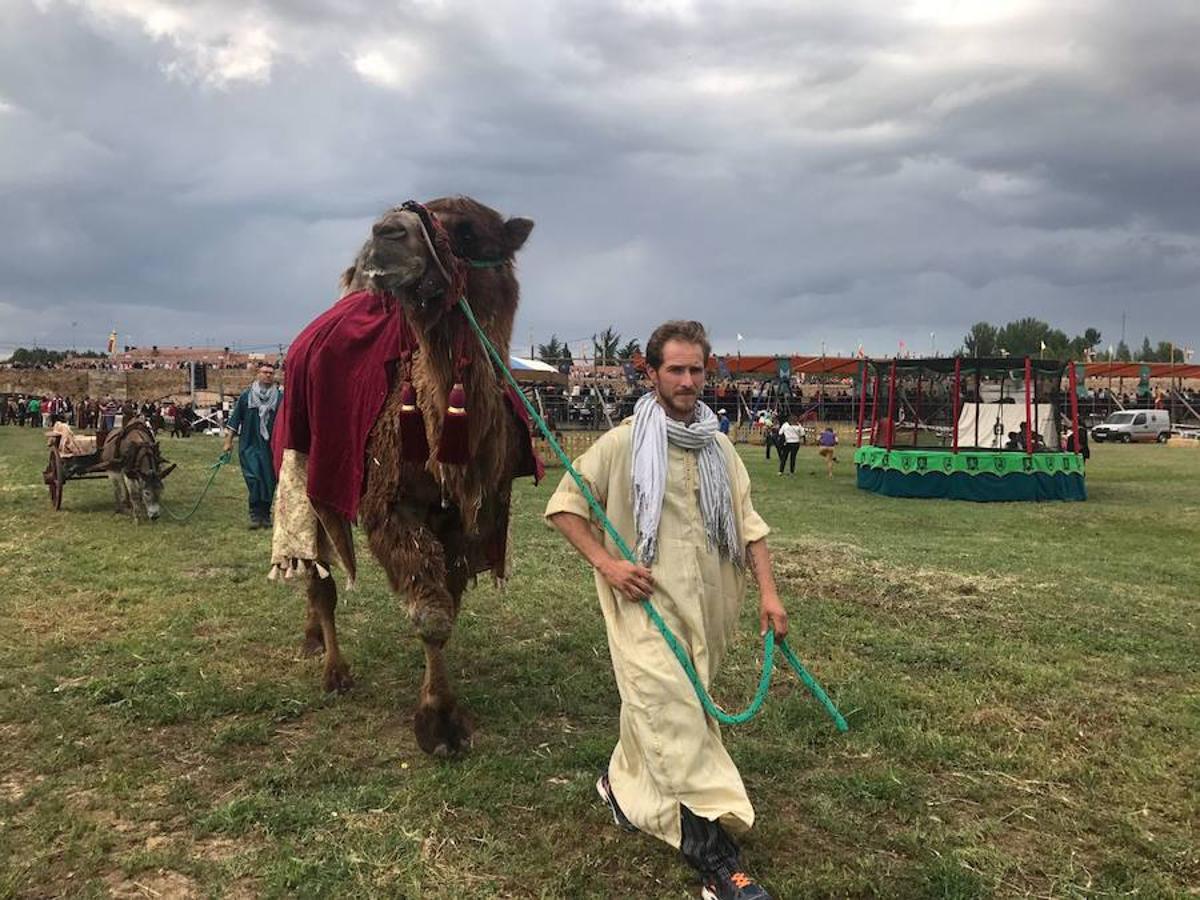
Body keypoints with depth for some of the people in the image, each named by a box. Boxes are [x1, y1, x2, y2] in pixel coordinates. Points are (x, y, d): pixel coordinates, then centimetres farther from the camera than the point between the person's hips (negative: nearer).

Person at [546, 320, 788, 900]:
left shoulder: (719, 449, 11)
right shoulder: (623, 443, -3)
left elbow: (747, 522, 12)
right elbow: (563, 504, 1)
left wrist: (768, 591, 2)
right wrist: (604, 562, -11)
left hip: (704, 606, 5)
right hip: (644, 603, -5)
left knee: (656, 706, 13)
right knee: (672, 713, -12)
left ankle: (624, 784, 39)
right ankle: (714, 851, -11)